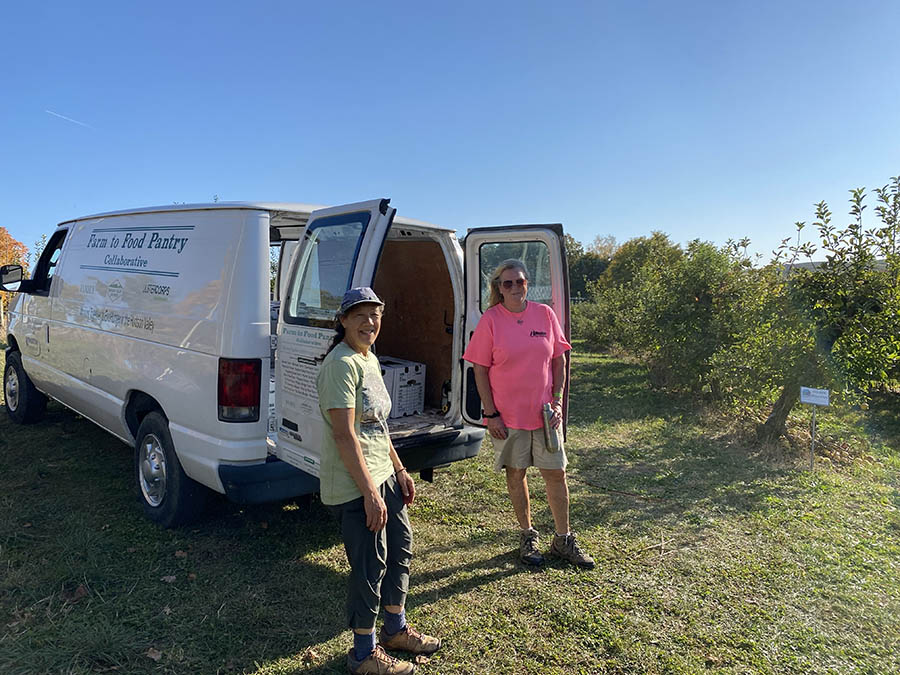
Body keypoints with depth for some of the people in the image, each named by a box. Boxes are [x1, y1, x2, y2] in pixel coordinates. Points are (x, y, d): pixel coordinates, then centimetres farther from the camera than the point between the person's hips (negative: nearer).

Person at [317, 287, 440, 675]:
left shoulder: (369, 359, 11)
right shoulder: (341, 364, -19)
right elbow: (344, 434, -24)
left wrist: (398, 469, 16)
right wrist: (370, 492, -24)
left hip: (383, 475, 10)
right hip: (355, 485, -10)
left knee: (400, 548, 20)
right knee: (370, 566, 1)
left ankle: (396, 629, 41)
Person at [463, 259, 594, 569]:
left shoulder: (544, 314, 0)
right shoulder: (490, 320, -7)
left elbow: (559, 361, 7)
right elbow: (480, 371, -5)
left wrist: (557, 401, -2)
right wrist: (490, 413, -9)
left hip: (545, 412, 2)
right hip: (508, 415, -2)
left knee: (556, 474, 8)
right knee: (516, 475, 11)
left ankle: (563, 540, 25)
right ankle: (527, 536, 30)